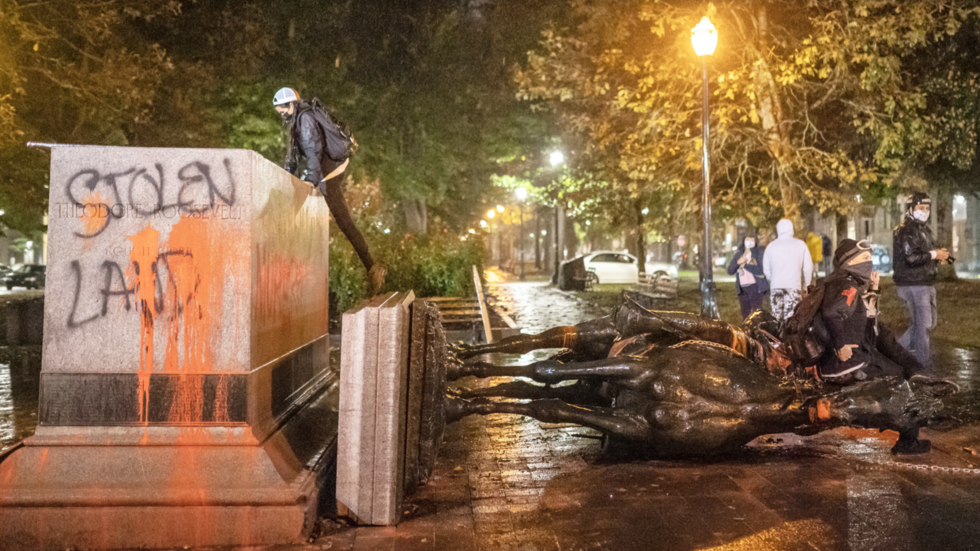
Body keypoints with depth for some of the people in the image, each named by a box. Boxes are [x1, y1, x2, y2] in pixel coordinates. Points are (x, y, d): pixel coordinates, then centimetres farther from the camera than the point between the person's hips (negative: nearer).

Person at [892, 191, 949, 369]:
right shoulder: (905, 231, -13)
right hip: (913, 285, -10)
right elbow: (911, 257, -23)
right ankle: (924, 362, 1)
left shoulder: (924, 230, 20)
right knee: (923, 324, -7)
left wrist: (938, 256, 6)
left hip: (926, 283, 10)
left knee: (929, 322, 15)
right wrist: (934, 255, -15)